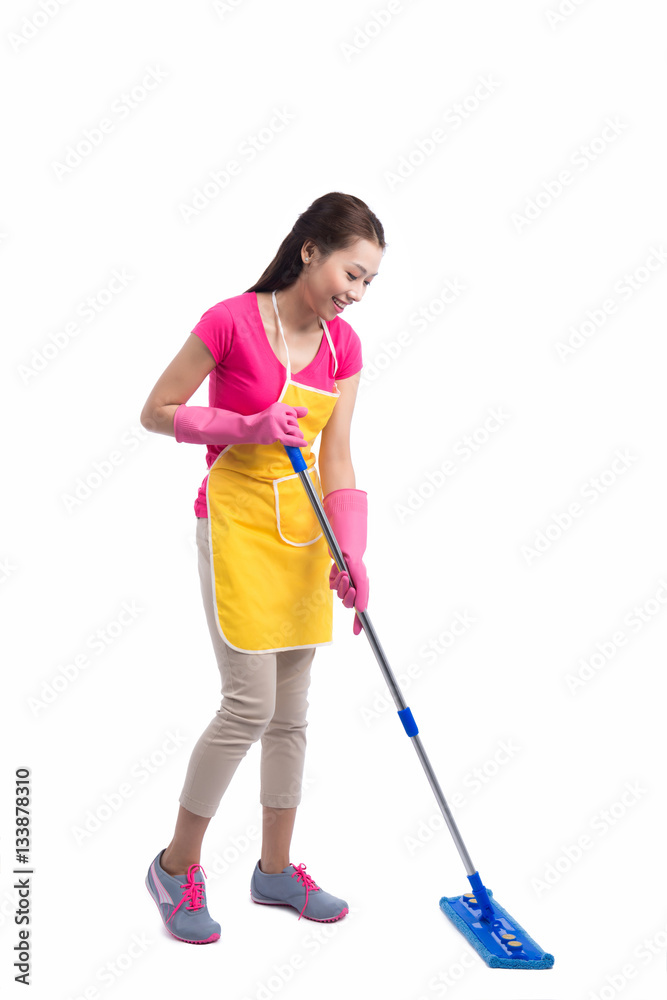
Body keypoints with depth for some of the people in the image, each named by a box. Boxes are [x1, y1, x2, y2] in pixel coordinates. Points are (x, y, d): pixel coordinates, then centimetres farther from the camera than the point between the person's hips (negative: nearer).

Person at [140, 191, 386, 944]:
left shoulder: (343, 346, 3)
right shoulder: (232, 321, -14)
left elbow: (335, 458, 2)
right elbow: (156, 412, -8)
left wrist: (350, 554, -9)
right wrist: (249, 427, -20)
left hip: (304, 526, 6)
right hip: (238, 520, -6)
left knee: (292, 709, 11)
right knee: (250, 704, -9)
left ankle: (275, 869, 26)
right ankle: (176, 865, 12)